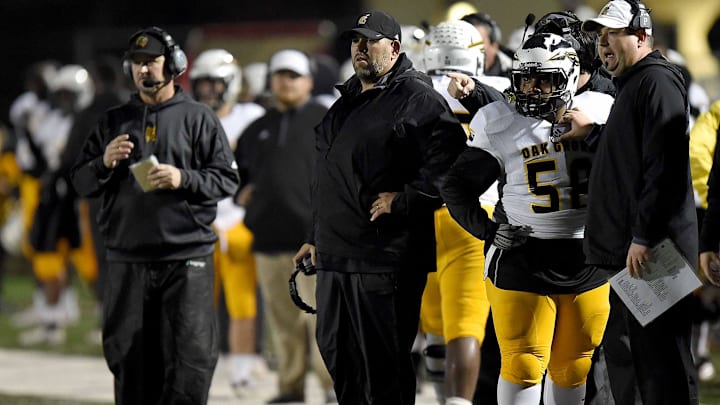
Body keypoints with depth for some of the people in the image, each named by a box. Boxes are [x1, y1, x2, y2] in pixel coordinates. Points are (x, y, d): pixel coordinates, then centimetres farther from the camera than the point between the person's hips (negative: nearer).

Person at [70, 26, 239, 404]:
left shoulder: (198, 118, 3)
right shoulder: (114, 121, 13)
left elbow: (227, 178, 0)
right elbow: (81, 182, 13)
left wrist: (184, 179, -16)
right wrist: (104, 164, -8)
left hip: (186, 259, -3)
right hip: (127, 260, 3)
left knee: (190, 358, -6)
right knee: (130, 358, 6)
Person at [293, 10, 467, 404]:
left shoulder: (417, 98, -8)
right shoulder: (347, 102, 20)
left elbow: (448, 158, -20)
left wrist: (403, 200, -20)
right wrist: (315, 236, 30)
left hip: (386, 256, -9)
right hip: (336, 253, 9)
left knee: (383, 361, -6)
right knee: (336, 352, 15)